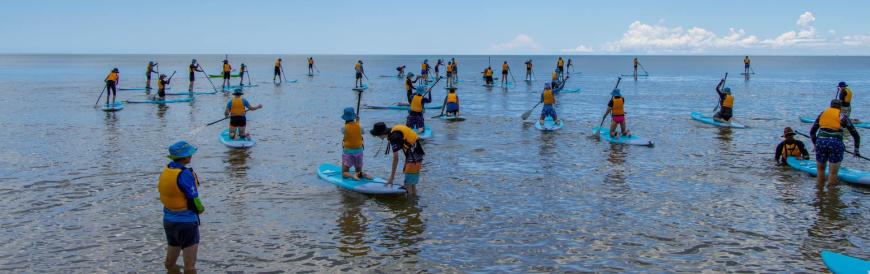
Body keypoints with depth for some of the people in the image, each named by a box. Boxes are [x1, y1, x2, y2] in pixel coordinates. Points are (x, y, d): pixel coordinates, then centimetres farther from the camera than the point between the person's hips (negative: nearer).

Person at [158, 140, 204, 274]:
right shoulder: (185, 174, -21)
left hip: (168, 219, 8)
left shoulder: (165, 171, 2)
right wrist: (201, 209, 2)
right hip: (186, 222, -8)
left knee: (170, 262, 21)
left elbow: (168, 196, 6)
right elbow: (194, 202, -20)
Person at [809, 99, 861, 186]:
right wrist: (856, 150, 26)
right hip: (836, 143, -2)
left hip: (821, 142, 2)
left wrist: (815, 144, 33)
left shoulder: (823, 113, 18)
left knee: (820, 169, 18)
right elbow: (855, 135, 15)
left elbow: (812, 132, 20)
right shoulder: (842, 116, 12)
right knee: (833, 173, 3)